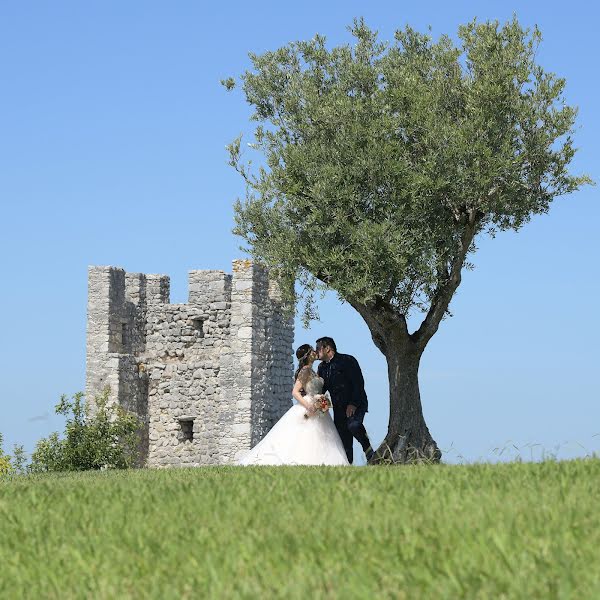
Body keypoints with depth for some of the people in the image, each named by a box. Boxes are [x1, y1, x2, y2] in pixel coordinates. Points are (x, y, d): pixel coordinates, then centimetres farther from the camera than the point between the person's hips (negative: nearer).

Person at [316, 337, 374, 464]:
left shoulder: (347, 360, -8)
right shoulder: (322, 367, 13)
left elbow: (358, 383, -14)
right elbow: (321, 388, 16)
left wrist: (353, 404, -21)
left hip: (356, 404, -6)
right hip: (339, 408, 6)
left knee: (353, 425, -32)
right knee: (343, 439, -1)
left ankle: (368, 448, -11)